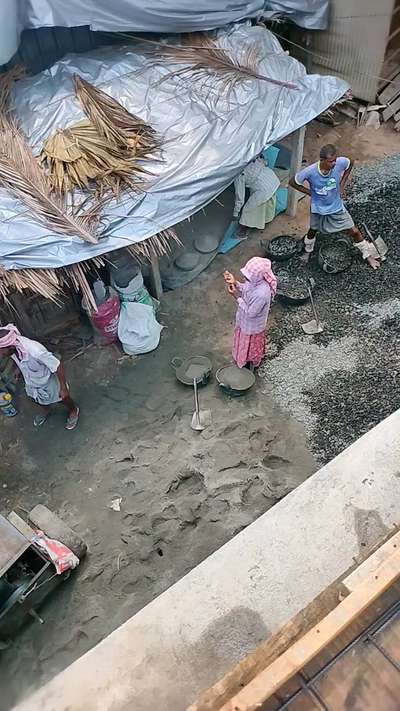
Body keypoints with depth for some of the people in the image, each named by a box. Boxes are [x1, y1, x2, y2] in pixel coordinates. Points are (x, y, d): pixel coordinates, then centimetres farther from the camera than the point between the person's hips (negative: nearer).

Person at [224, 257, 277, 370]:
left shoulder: (261, 293, -44)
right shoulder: (255, 280, -20)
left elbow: (250, 313, -31)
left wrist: (237, 296, -30)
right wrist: (234, 282, -16)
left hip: (252, 326, -7)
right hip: (245, 321, 7)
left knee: (250, 347, 22)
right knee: (244, 343, 33)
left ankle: (250, 366, 50)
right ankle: (241, 360, 61)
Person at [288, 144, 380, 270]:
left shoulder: (340, 162, -25)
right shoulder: (310, 171, -31)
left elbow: (351, 162, 0)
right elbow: (292, 182, -16)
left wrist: (342, 184, -3)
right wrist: (310, 192, -12)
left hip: (336, 207, 1)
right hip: (318, 209, -1)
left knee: (354, 231, 6)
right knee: (313, 231, 25)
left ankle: (367, 255, 28)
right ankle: (308, 250, 56)